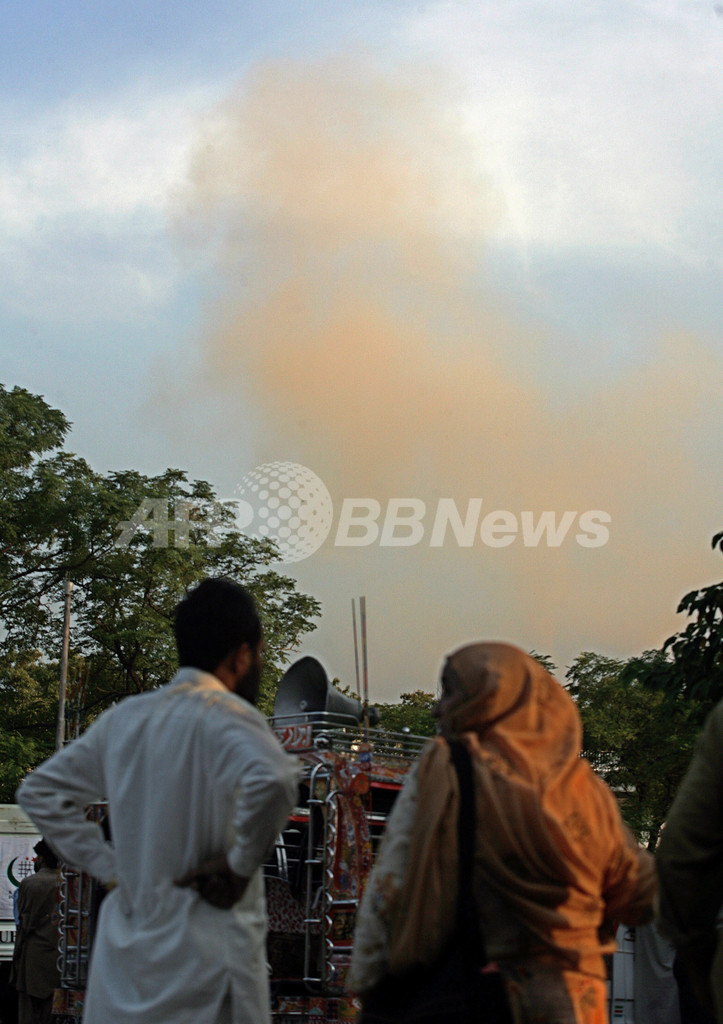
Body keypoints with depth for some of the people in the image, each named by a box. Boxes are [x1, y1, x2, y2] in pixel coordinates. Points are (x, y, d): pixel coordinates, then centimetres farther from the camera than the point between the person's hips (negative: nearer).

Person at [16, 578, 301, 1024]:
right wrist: (242, 865, -15)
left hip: (124, 951, 7)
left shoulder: (124, 718, 11)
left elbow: (40, 792, 19)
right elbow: (272, 781, -31)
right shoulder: (224, 716, -11)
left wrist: (108, 865, 11)